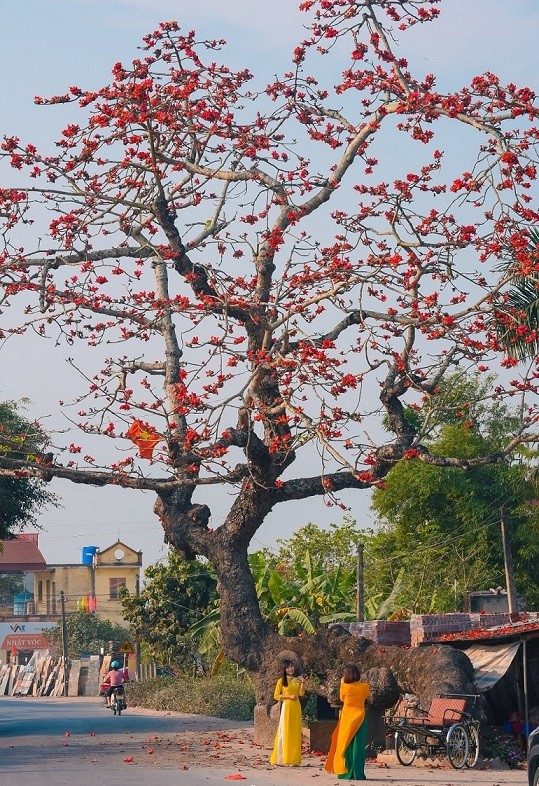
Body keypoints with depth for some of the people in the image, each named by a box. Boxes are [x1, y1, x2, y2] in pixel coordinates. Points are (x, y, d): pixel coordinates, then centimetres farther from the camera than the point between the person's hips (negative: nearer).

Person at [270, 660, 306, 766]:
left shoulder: (297, 680, 13)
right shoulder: (281, 681, 1)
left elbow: (301, 693, 1)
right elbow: (276, 696, -3)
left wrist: (302, 682, -7)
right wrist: (289, 696, -12)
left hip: (296, 707, 4)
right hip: (286, 707, -4)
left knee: (295, 733, 3)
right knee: (285, 732, -6)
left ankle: (294, 759, 5)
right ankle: (283, 759, -4)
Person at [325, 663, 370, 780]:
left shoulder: (345, 687, -12)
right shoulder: (364, 687, -3)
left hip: (348, 718, -2)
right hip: (360, 717, 2)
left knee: (346, 744, 6)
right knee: (358, 745, 4)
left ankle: (346, 773, 6)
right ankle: (358, 773, 1)